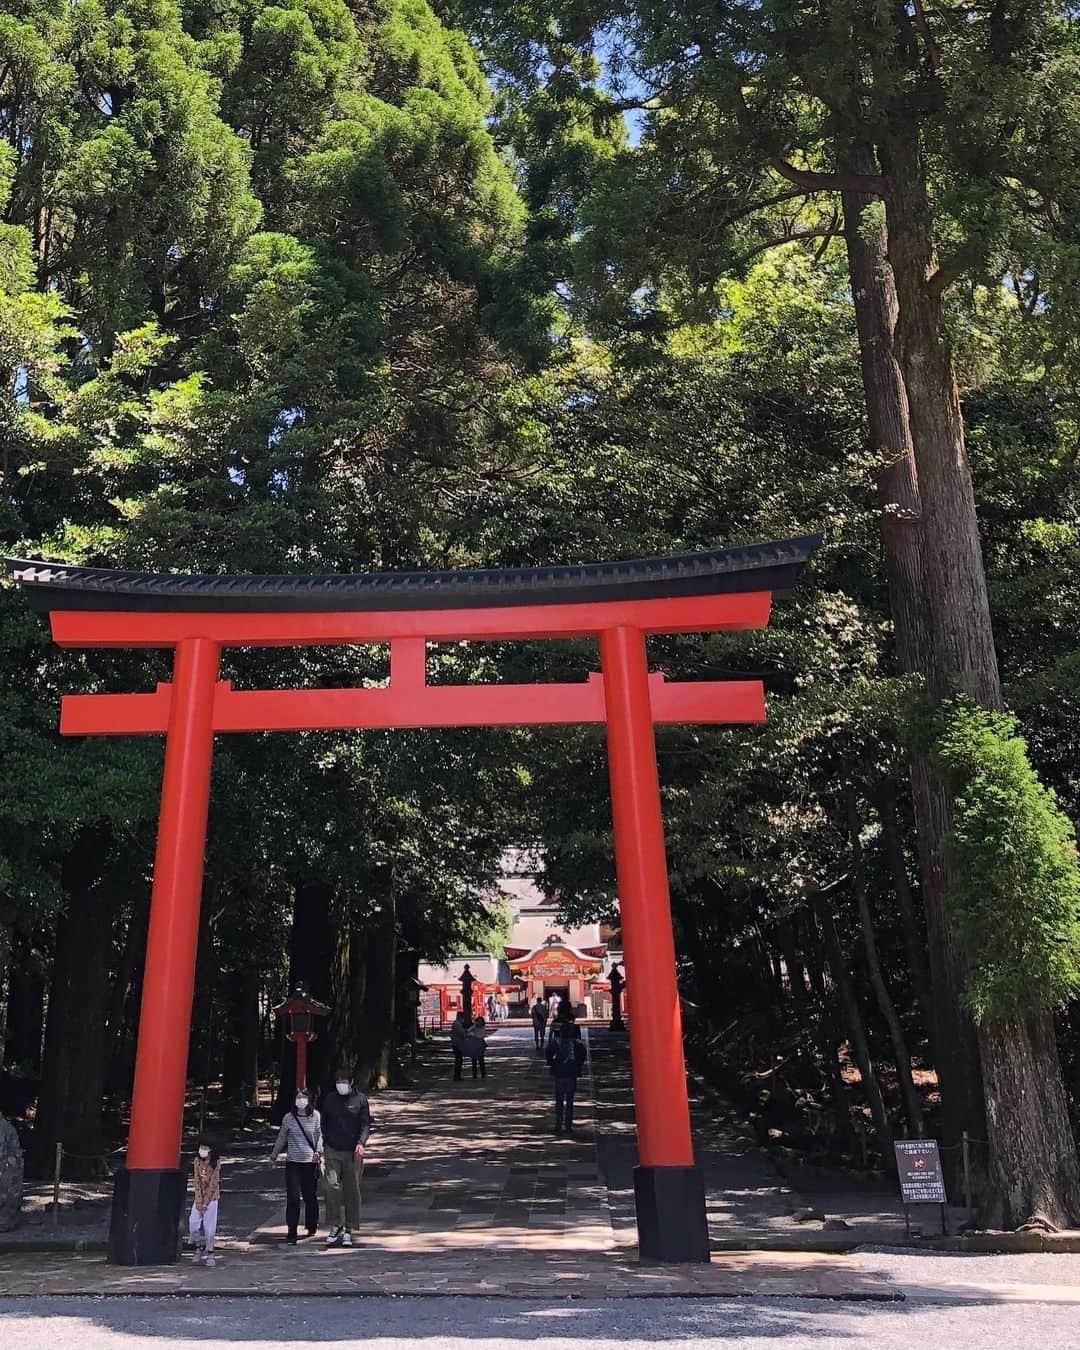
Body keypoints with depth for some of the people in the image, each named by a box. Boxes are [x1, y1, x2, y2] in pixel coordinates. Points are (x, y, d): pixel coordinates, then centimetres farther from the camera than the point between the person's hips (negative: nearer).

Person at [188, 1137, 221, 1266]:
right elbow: (196, 1181, -3)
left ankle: (209, 1253, 8)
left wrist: (205, 1202, -13)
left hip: (211, 1197, -4)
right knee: (193, 1223, -5)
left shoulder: (216, 1162, -12)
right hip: (199, 1197, 4)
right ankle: (199, 1247, 15)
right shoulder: (197, 1160, -1)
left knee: (209, 1226, -5)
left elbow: (213, 1183, -13)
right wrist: (198, 1201, -9)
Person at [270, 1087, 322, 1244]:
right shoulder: (289, 1117, 1)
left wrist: (318, 1151, -9)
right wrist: (274, 1155, 22)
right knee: (292, 1199, -6)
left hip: (311, 1162, 0)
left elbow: (319, 1135, 5)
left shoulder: (315, 1116, -1)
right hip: (293, 1163, 0)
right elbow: (281, 1138, 14)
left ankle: (312, 1227, 30)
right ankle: (292, 1233, -1)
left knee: (310, 1197, 10)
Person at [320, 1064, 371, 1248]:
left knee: (352, 1190, 3)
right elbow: (324, 1124, 15)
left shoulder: (360, 1099, 1)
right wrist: (323, 1146, 7)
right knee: (332, 1186, -12)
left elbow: (365, 1124, -1)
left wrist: (361, 1143, -17)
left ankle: (348, 1230, 12)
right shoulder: (329, 1100, 8)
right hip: (332, 1151, 1)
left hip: (353, 1152, -1)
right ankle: (336, 1226, 0)